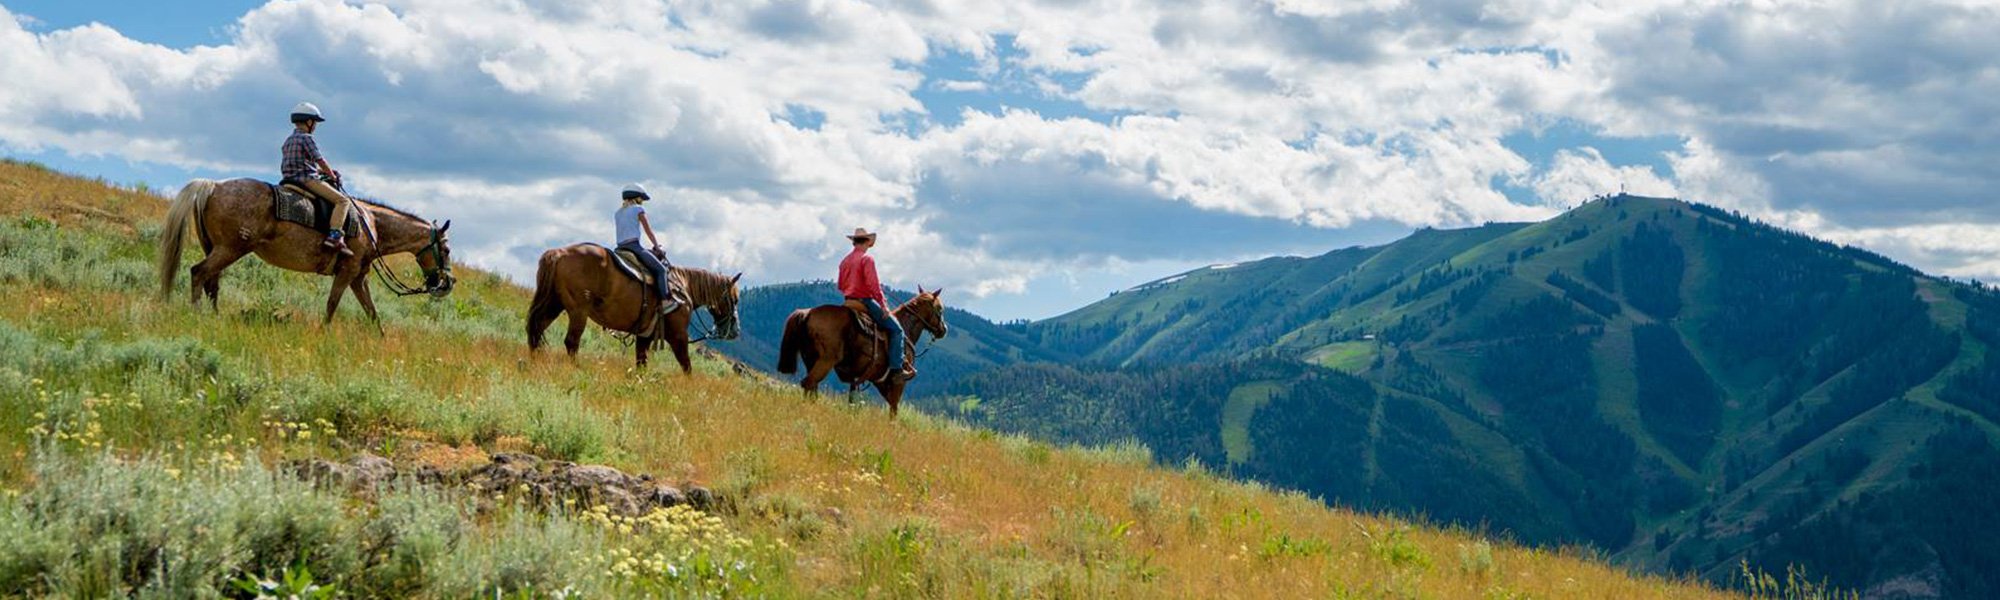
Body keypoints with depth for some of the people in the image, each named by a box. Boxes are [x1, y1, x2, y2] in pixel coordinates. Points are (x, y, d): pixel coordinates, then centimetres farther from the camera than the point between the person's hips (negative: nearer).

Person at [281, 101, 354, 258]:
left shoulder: (289, 141, 20)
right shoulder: (306, 138, -9)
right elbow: (320, 161, -8)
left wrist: (322, 171, 22)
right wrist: (332, 176, 7)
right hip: (307, 179, -10)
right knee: (342, 200, -16)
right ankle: (333, 237, -32)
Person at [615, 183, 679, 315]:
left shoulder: (617, 213, 22)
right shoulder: (638, 209, 2)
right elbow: (649, 232, 2)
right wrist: (657, 248, 13)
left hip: (620, 248, 8)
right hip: (634, 246, -8)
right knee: (660, 269, -9)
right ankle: (665, 301, -23)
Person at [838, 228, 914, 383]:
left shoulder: (845, 260, 14)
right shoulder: (867, 259, -11)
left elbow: (841, 286, 18)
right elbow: (873, 284, -18)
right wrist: (883, 303, -15)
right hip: (866, 301, -9)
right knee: (896, 329, -5)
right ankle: (896, 369, -15)